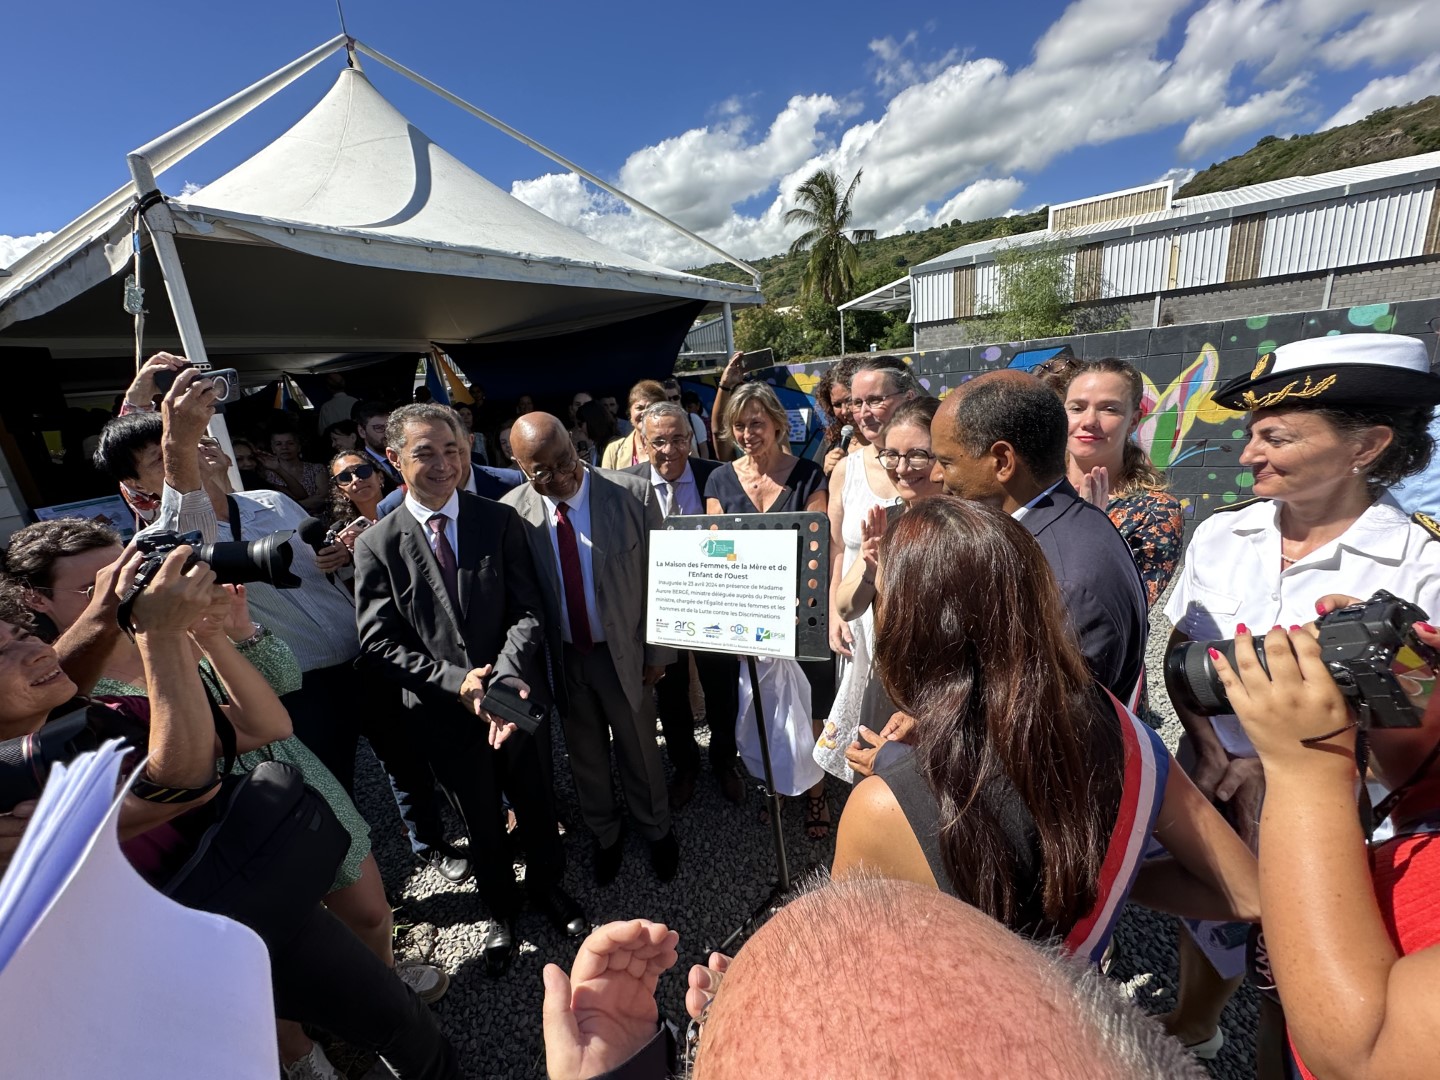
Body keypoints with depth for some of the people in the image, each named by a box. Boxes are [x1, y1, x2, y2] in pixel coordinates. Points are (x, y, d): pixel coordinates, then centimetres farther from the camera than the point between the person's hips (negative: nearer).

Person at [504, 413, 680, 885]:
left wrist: (657, 651, -6)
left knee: (639, 750, 19)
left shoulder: (633, 495, -17)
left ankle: (656, 830, 48)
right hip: (560, 657, 2)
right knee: (585, 756, 23)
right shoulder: (512, 512, -12)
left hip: (624, 651, -2)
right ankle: (605, 834, 51)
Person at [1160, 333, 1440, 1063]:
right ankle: (1192, 1025, 56)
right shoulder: (1220, 535, -7)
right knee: (1207, 916, 27)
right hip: (1207, 788, 3)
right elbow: (1177, 658, -2)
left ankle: (1273, 1059, 49)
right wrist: (1216, 757, -13)